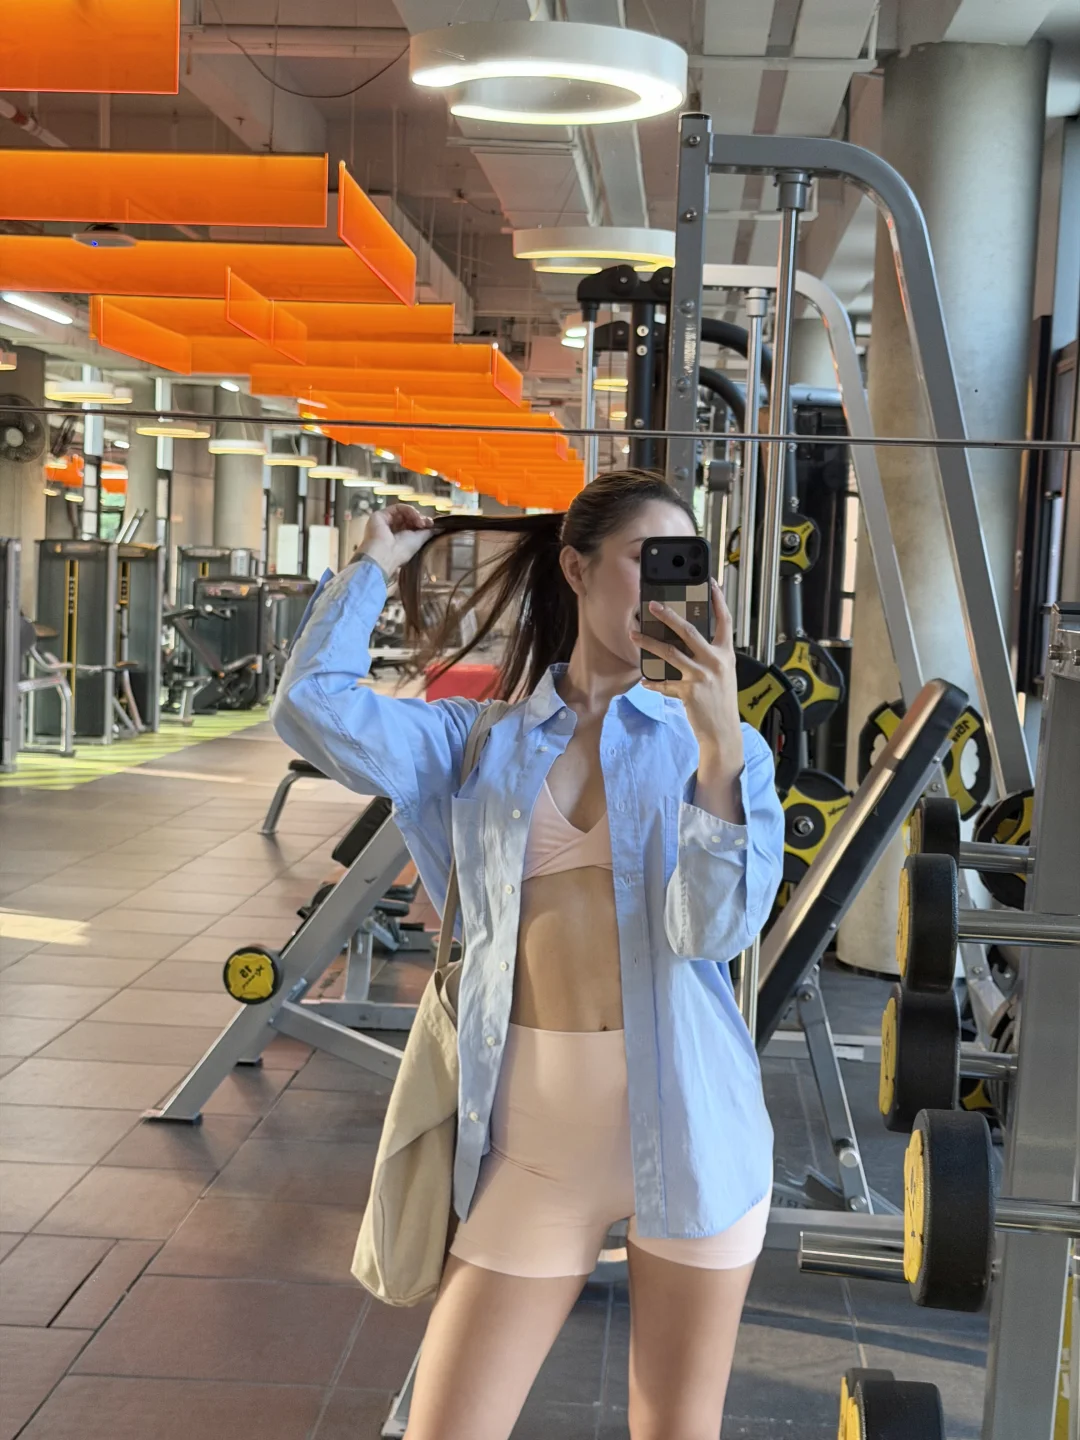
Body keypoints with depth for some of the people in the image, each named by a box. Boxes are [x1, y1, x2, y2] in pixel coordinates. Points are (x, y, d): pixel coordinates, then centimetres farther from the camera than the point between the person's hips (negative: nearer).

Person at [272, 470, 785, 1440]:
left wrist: (720, 746, -24)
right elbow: (314, 709, -8)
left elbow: (714, 930, -11)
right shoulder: (477, 743, 6)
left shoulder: (717, 743, 3)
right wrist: (375, 567, 5)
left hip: (690, 1125, 0)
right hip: (535, 1139, 0)